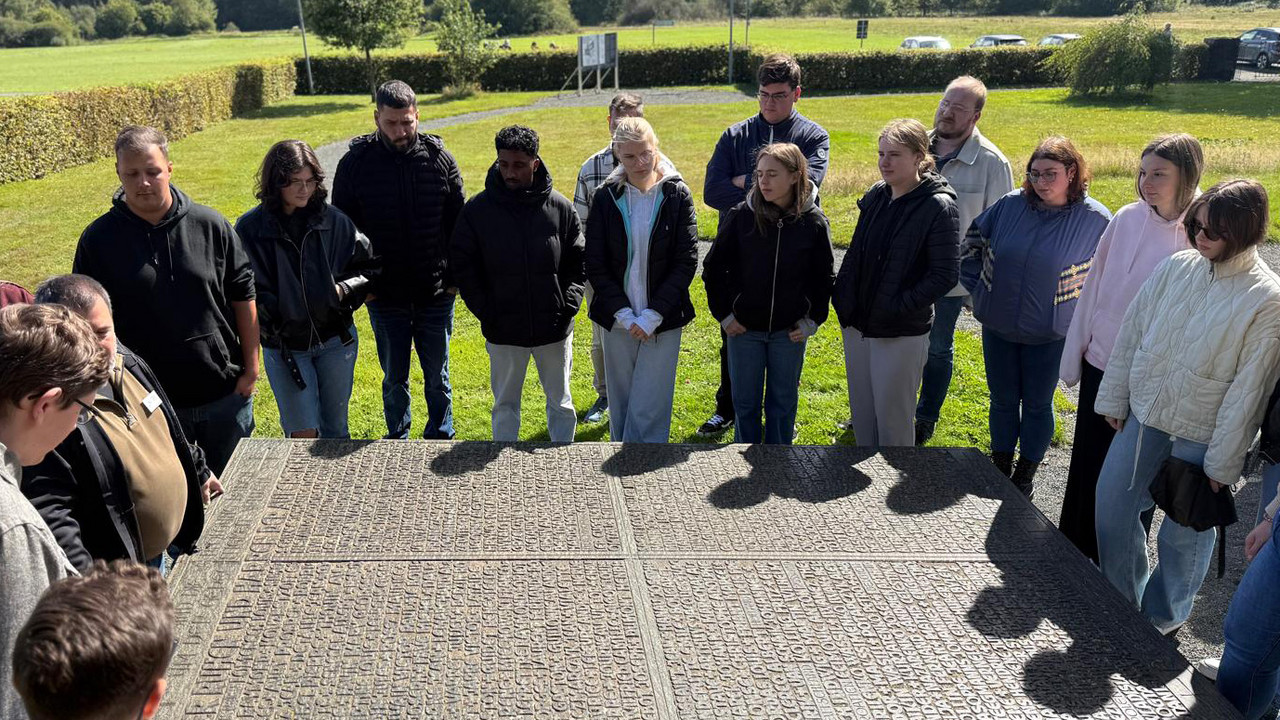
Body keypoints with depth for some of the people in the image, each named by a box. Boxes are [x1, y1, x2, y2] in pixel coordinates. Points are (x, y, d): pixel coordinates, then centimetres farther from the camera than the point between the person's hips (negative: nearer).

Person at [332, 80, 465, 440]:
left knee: (437, 377, 12)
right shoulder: (356, 163, -5)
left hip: (435, 293, 0)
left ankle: (440, 438, 30)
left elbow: (459, 224, 4)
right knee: (394, 380, 12)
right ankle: (398, 442, 30)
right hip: (385, 296, 0)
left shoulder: (440, 159, -3)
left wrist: (456, 278, -1)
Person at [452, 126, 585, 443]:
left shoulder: (561, 207, -3)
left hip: (555, 329, 1)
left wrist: (567, 306, -8)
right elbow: (463, 266, 0)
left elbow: (579, 262, 4)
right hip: (503, 331, 0)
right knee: (505, 404, 12)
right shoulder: (478, 209, -5)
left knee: (561, 402, 13)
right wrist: (485, 312, -8)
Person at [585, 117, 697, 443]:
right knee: (621, 404, 10)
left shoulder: (677, 194, -3)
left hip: (662, 319, -2)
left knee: (648, 409, -5)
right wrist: (624, 314, -9)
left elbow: (687, 261, -6)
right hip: (618, 319, 2)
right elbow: (595, 265, 0)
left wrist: (653, 315, -12)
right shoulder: (606, 197, 1)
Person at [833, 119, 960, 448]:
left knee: (892, 413, 4)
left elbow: (945, 275, -17)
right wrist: (841, 297, 2)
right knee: (861, 409, 17)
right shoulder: (876, 196, 5)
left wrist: (898, 307, -21)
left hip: (901, 333, -7)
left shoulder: (938, 206, -15)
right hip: (857, 323, 7)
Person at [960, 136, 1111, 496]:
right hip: (998, 327, 2)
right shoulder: (1010, 205, -7)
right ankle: (1000, 467, 34)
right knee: (1002, 400, 15)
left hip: (1049, 334, -2)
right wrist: (977, 287, 5)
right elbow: (973, 241, 8)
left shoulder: (1095, 219, -12)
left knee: (1037, 405, 12)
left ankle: (1026, 473, 31)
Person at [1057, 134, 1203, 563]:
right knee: (1086, 463, 15)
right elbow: (1093, 288, 4)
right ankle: (1073, 549, 34)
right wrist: (1073, 355, 6)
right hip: (1102, 363, 4)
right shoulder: (1127, 219, -3)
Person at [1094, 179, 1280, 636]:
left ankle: (1163, 615, 37)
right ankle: (1120, 600, 36)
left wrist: (1223, 462, -12)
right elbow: (1130, 335, 5)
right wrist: (1113, 399, 6)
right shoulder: (1177, 268, -3)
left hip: (1200, 436, -4)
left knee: (1184, 533, 11)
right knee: (1111, 508, 12)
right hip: (1143, 416, 4)